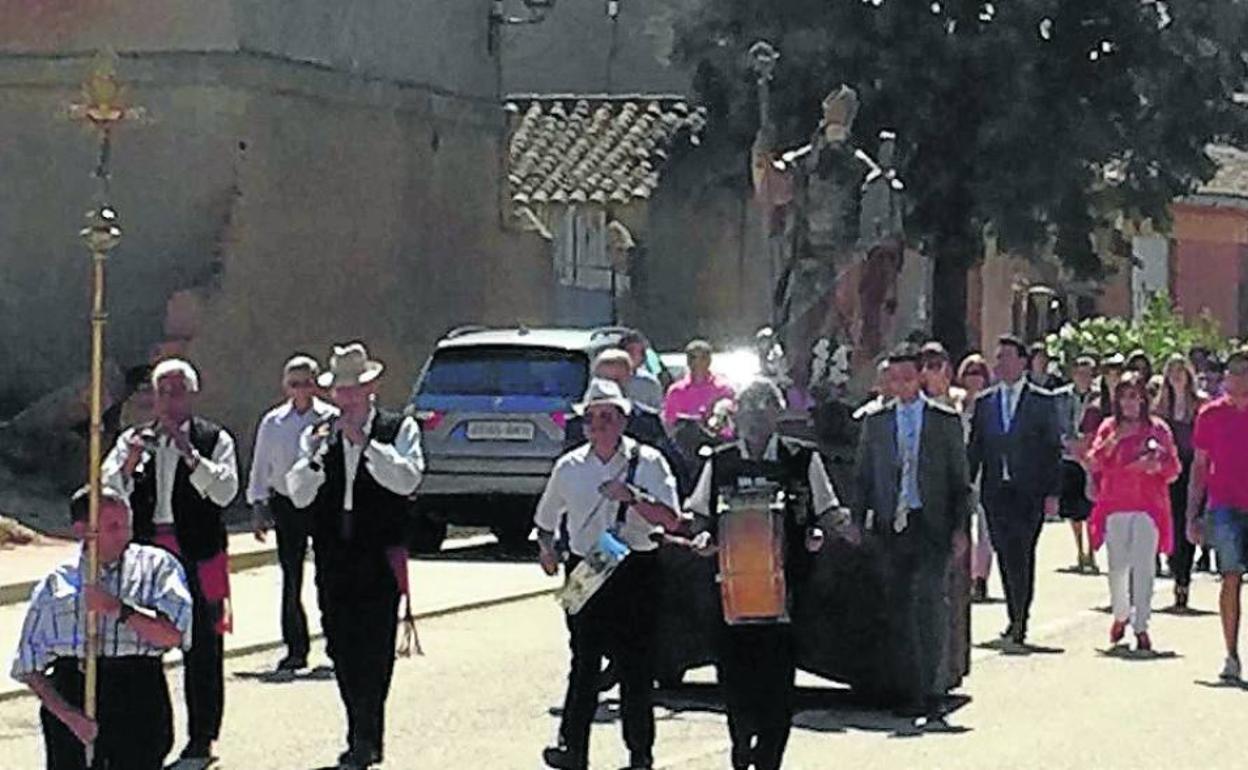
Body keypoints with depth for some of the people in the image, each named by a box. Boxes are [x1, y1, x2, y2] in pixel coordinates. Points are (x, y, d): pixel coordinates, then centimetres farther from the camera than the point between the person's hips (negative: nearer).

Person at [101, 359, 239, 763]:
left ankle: (201, 739, 9)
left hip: (198, 556, -2)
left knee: (203, 648, 1)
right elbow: (108, 492, 2)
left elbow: (225, 491, -10)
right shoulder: (134, 439, 12)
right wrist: (132, 459, -15)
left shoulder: (214, 439, 4)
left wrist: (188, 453, -17)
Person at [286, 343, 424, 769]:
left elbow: (407, 480, -13)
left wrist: (366, 443, -18)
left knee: (374, 649, -9)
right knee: (341, 649, 5)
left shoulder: (400, 429, 3)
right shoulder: (317, 436, 12)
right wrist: (314, 455, -12)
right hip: (333, 556, 4)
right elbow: (299, 496, 4)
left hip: (380, 558, -4)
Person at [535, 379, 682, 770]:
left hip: (636, 572, -2)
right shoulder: (570, 466, 9)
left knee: (636, 665, -1)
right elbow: (546, 519, 26)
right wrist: (546, 547, 11)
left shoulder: (647, 462, -1)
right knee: (584, 664, 3)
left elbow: (672, 521, -9)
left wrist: (633, 497, -20)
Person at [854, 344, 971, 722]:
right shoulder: (876, 421, 11)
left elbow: (960, 479, 5)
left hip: (932, 524, -3)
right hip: (892, 525, 3)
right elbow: (863, 476, 14)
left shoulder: (946, 420, 4)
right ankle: (910, 690, 10)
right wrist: (857, 521, 4)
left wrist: (960, 527, -3)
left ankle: (933, 690, -8)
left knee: (931, 603, -13)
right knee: (899, 608, 3)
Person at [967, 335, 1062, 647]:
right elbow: (974, 449, 14)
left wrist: (1052, 493, -6)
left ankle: (1019, 622, -11)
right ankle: (1016, 620, 15)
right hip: (995, 491, 4)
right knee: (1005, 555, 5)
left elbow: (1053, 450, 1)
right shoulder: (984, 402, 12)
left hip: (1029, 492, -4)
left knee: (1021, 554, -12)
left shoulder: (1042, 401, 2)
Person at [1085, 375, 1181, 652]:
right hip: (1115, 506, 2)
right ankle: (1121, 615, 27)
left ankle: (1141, 627, -4)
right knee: (1117, 566, 4)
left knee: (1143, 567, -8)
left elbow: (1174, 469, 6)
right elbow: (1094, 464, 0)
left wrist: (1157, 465, -15)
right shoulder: (1108, 428, 10)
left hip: (1148, 506, -2)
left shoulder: (1157, 428, 6)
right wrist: (1114, 440, -13)